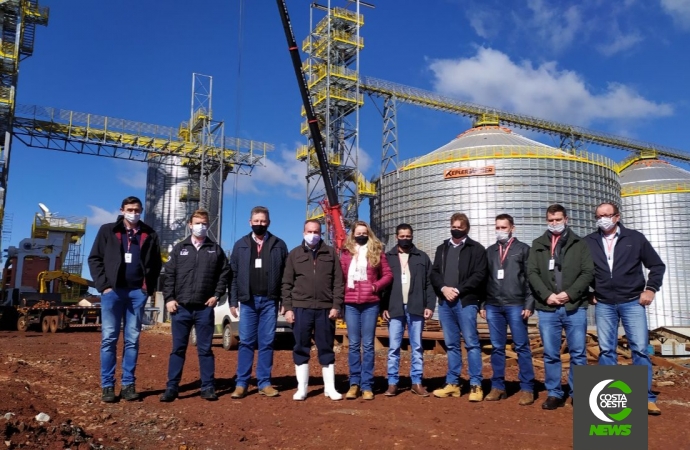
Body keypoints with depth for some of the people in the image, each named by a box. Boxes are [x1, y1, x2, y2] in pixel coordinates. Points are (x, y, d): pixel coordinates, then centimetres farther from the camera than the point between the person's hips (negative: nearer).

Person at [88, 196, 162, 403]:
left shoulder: (149, 235, 9)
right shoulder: (108, 231, 6)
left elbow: (156, 263, 12)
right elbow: (95, 259, 3)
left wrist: (150, 287, 0)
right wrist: (103, 285, -7)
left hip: (137, 292, 1)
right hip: (113, 290, -1)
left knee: (132, 340, 5)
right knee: (109, 339, 0)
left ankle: (128, 384, 11)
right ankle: (107, 386, 7)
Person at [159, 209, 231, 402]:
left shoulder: (216, 250, 8)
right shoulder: (179, 248, 8)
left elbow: (224, 273, 8)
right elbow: (169, 274, 5)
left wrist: (217, 294, -1)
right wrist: (169, 298, -4)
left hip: (204, 308, 0)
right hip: (181, 307, 0)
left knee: (205, 349, 5)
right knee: (178, 349, 5)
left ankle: (208, 387, 11)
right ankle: (172, 387, 12)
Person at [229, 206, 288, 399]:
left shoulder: (279, 245, 6)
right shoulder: (241, 244, 8)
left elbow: (285, 275, 4)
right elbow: (234, 274, 7)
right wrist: (233, 301, 1)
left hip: (270, 301, 0)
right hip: (248, 300, 1)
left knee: (267, 343, 4)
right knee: (246, 342, 3)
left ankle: (264, 383, 11)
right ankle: (241, 384, 9)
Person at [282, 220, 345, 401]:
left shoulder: (330, 253, 7)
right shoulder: (294, 254, 7)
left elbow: (338, 281, 3)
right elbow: (287, 283, 5)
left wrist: (336, 305, -5)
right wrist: (288, 308, -3)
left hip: (325, 309, 0)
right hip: (301, 308, 0)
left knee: (326, 349, 7)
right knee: (301, 349, 5)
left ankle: (330, 387, 16)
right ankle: (301, 388, 14)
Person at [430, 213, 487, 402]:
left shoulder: (476, 249, 2)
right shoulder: (442, 248, 16)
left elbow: (480, 275, -7)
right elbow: (434, 273, 11)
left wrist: (459, 290, -13)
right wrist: (443, 288, -7)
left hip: (466, 301, -4)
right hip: (445, 302, 5)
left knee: (471, 343, -4)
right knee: (451, 344, 10)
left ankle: (475, 385, 3)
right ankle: (452, 383, 17)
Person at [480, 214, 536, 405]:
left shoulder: (523, 249, 6)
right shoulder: (490, 251, 15)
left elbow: (530, 278, 0)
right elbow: (484, 279, 14)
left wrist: (529, 304, -7)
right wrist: (482, 304, 8)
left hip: (516, 305, -3)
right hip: (493, 306, 3)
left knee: (522, 347, -1)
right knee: (497, 348, 7)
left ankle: (527, 388, 5)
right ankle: (498, 386, 13)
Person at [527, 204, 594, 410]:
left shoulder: (579, 244, 8)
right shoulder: (538, 244, 11)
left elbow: (588, 272, 0)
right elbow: (532, 272, 3)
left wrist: (570, 293, -12)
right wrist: (546, 295, -11)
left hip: (575, 307, -1)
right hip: (547, 308, 1)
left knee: (578, 353, 3)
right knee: (550, 354, 5)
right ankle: (554, 393, 16)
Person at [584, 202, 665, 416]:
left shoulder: (635, 238, 0)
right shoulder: (588, 242, 2)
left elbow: (657, 265, 6)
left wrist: (650, 288, -4)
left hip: (632, 303, -1)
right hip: (603, 305, 1)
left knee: (640, 349, -2)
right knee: (606, 350, 4)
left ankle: (646, 398, 7)